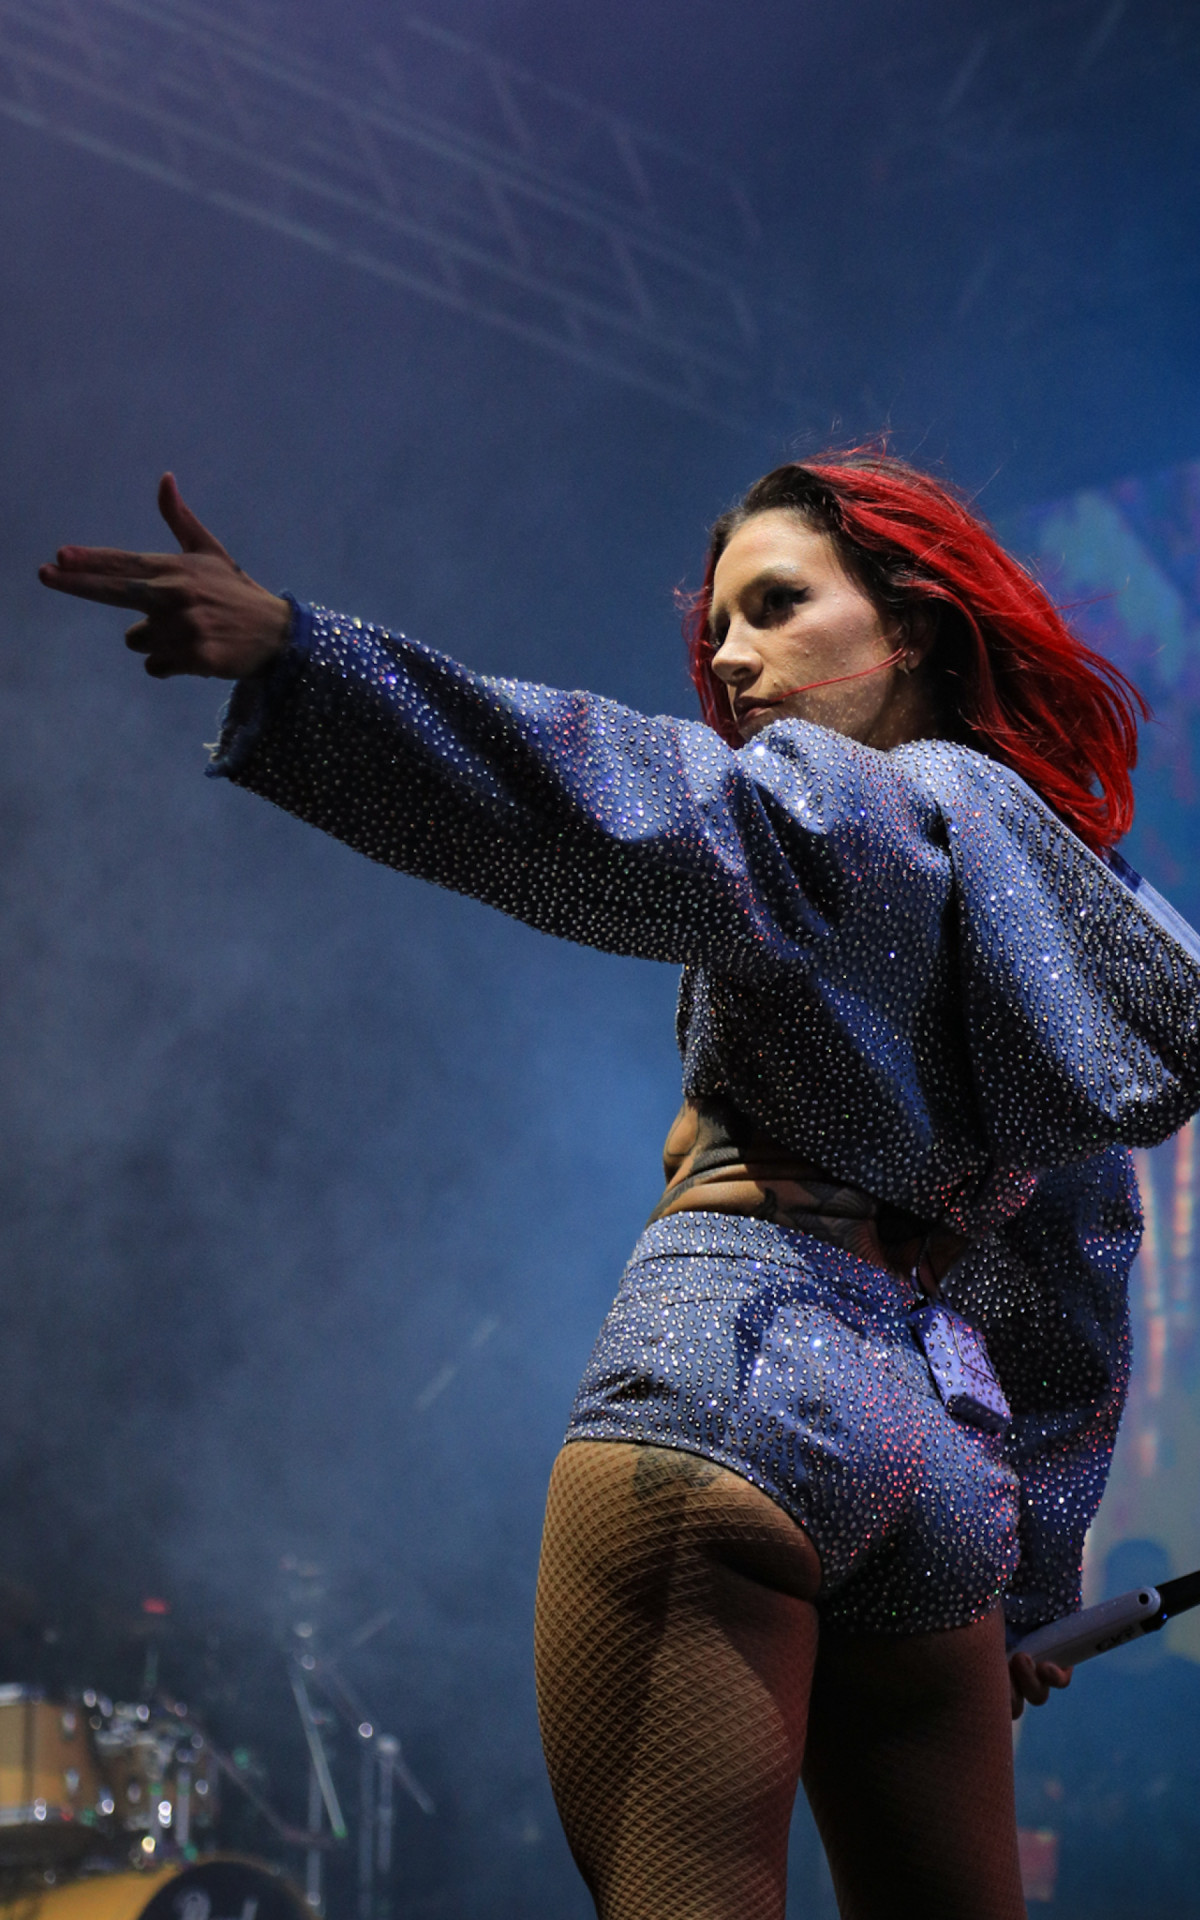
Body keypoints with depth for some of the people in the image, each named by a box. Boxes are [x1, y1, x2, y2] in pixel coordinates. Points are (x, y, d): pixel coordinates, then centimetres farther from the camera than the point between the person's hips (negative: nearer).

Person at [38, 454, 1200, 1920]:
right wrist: (1030, 1578, 32)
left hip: (745, 1374, -8)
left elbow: (636, 813, -19)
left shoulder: (884, 808, 3)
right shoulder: (1053, 906, 27)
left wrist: (293, 653, -28)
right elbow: (1069, 1294, 28)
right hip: (941, 1442, 9)